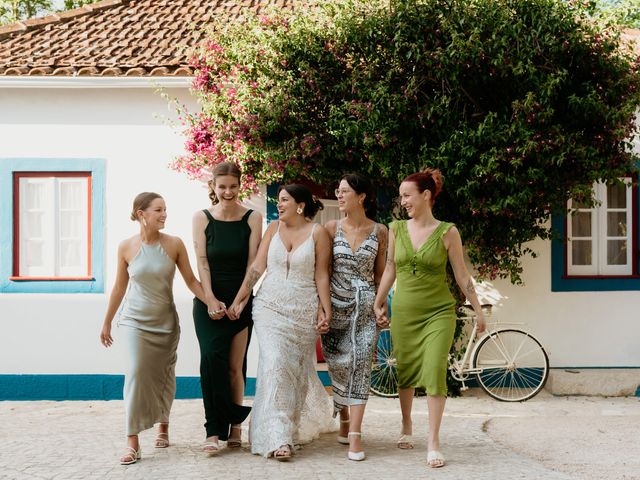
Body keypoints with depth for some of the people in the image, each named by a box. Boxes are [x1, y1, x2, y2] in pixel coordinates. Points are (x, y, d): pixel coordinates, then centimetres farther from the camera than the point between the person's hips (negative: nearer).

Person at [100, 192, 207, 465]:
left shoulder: (174, 244, -7)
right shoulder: (126, 247, -7)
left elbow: (190, 280, -3)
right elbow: (119, 287, 3)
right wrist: (107, 322, 9)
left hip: (165, 322, 2)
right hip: (134, 320, -1)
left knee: (163, 376, 11)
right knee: (136, 373, -14)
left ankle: (163, 427, 34)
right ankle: (132, 442, -11)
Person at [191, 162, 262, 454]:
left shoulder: (252, 219, 1)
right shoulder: (202, 218, 1)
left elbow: (252, 262, -2)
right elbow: (202, 261, -3)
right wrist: (211, 300, -11)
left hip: (241, 300, 0)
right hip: (209, 300, 0)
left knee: (235, 366, 0)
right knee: (212, 359, -13)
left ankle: (234, 426, 10)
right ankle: (215, 430, -9)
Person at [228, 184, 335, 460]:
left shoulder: (317, 233, -2)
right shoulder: (274, 228, 5)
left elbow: (321, 275, -2)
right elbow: (257, 267, 4)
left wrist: (326, 311, -6)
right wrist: (240, 299, 1)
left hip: (304, 311, -1)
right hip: (271, 307, 1)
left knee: (297, 368, 9)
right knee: (274, 363, -13)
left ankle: (306, 422, 32)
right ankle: (277, 438, -13)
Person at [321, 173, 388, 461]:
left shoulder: (379, 232, 2)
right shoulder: (332, 228, 2)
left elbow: (380, 273, 9)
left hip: (366, 305, -1)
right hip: (336, 304, 1)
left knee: (361, 364, -10)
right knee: (339, 367, 5)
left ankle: (355, 435, -12)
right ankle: (344, 423, 25)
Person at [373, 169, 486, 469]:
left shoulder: (447, 232, -5)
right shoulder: (396, 229, 2)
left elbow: (462, 276, 1)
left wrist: (478, 311, 3)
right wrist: (378, 304, 11)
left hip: (439, 311, -3)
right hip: (403, 311, 3)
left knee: (435, 371, -12)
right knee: (405, 372, 11)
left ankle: (433, 442, -5)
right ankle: (406, 427, 33)